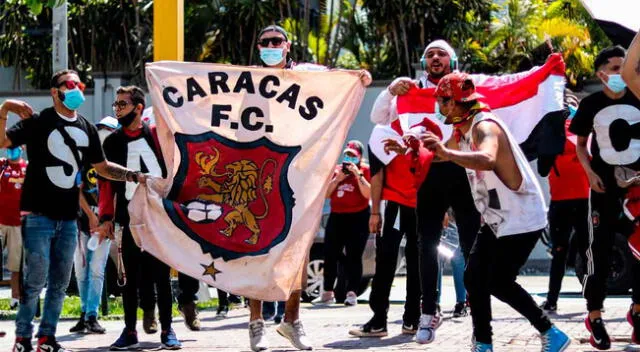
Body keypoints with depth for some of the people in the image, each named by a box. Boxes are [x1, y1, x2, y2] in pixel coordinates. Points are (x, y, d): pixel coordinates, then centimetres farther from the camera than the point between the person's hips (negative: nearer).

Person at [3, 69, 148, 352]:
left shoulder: (87, 129, 14)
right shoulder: (39, 122, -3)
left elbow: (102, 167, 22)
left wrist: (133, 176, 9)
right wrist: (4, 111, -27)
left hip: (68, 218, 6)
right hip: (38, 214, -6)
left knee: (60, 282, 9)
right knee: (36, 279, -8)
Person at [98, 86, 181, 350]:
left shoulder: (157, 134, 3)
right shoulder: (112, 142, 9)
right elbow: (106, 182, 6)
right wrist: (106, 217, -1)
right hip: (130, 218, 2)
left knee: (161, 275, 3)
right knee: (131, 277, 5)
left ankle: (167, 331, 9)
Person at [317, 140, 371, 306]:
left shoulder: (365, 170, 0)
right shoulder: (337, 170, 15)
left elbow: (368, 193, -13)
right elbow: (326, 194, 11)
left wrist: (358, 175, -17)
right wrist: (337, 179, -2)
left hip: (358, 218, -5)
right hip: (336, 217, 5)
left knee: (353, 256, -8)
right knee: (330, 255, 4)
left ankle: (352, 293, -7)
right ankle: (327, 293, 13)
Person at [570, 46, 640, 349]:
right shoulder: (591, 104, -4)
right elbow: (580, 144, 8)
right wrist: (590, 173, -6)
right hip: (604, 184, -2)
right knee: (600, 249, 0)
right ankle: (595, 317, 7)